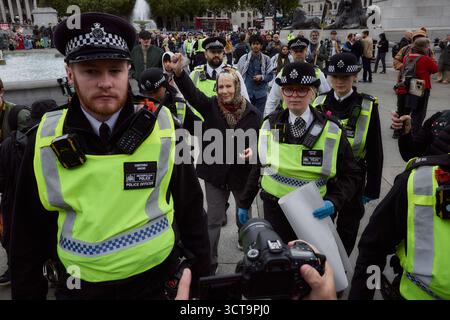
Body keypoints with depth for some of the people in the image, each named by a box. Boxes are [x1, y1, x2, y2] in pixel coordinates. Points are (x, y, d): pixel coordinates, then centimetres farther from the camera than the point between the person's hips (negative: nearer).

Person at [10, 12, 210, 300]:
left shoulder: (163, 130, -11)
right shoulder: (46, 141, -8)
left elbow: (190, 211, -2)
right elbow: (30, 233, 3)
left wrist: (201, 276, 2)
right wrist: (27, 292, 6)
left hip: (154, 283, -1)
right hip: (77, 288, 2)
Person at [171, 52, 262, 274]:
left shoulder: (251, 113, -8)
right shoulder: (210, 106, -7)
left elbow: (259, 141, -1)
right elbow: (192, 92, -24)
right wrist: (179, 72, -42)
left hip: (241, 172, 1)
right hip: (215, 171, 0)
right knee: (213, 220, 9)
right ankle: (209, 262, 25)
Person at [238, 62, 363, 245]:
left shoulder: (331, 131, -6)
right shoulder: (269, 126, -1)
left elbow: (352, 175, -2)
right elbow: (257, 167, 8)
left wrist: (334, 202, -17)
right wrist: (245, 203, 12)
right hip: (274, 209, 1)